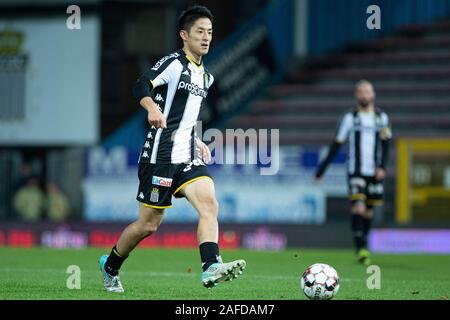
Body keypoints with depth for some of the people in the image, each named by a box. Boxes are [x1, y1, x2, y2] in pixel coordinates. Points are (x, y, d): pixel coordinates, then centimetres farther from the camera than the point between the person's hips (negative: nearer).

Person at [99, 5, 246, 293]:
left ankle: (211, 268, -30)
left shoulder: (206, 77, 17)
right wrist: (153, 108, -46)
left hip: (188, 157, 7)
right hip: (160, 156, -7)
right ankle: (110, 266, 24)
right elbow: (141, 87, -26)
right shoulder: (173, 63, -8)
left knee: (209, 204, -19)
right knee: (148, 224, 1)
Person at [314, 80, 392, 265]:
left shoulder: (382, 118, 9)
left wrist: (382, 167, -8)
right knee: (358, 207, -18)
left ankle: (363, 248, 20)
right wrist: (323, 168, 5)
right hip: (356, 171, -3)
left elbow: (385, 144, 7)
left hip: (374, 173, 3)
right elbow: (337, 144, 6)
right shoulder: (350, 118, 3)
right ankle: (360, 249, -20)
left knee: (369, 212, 7)